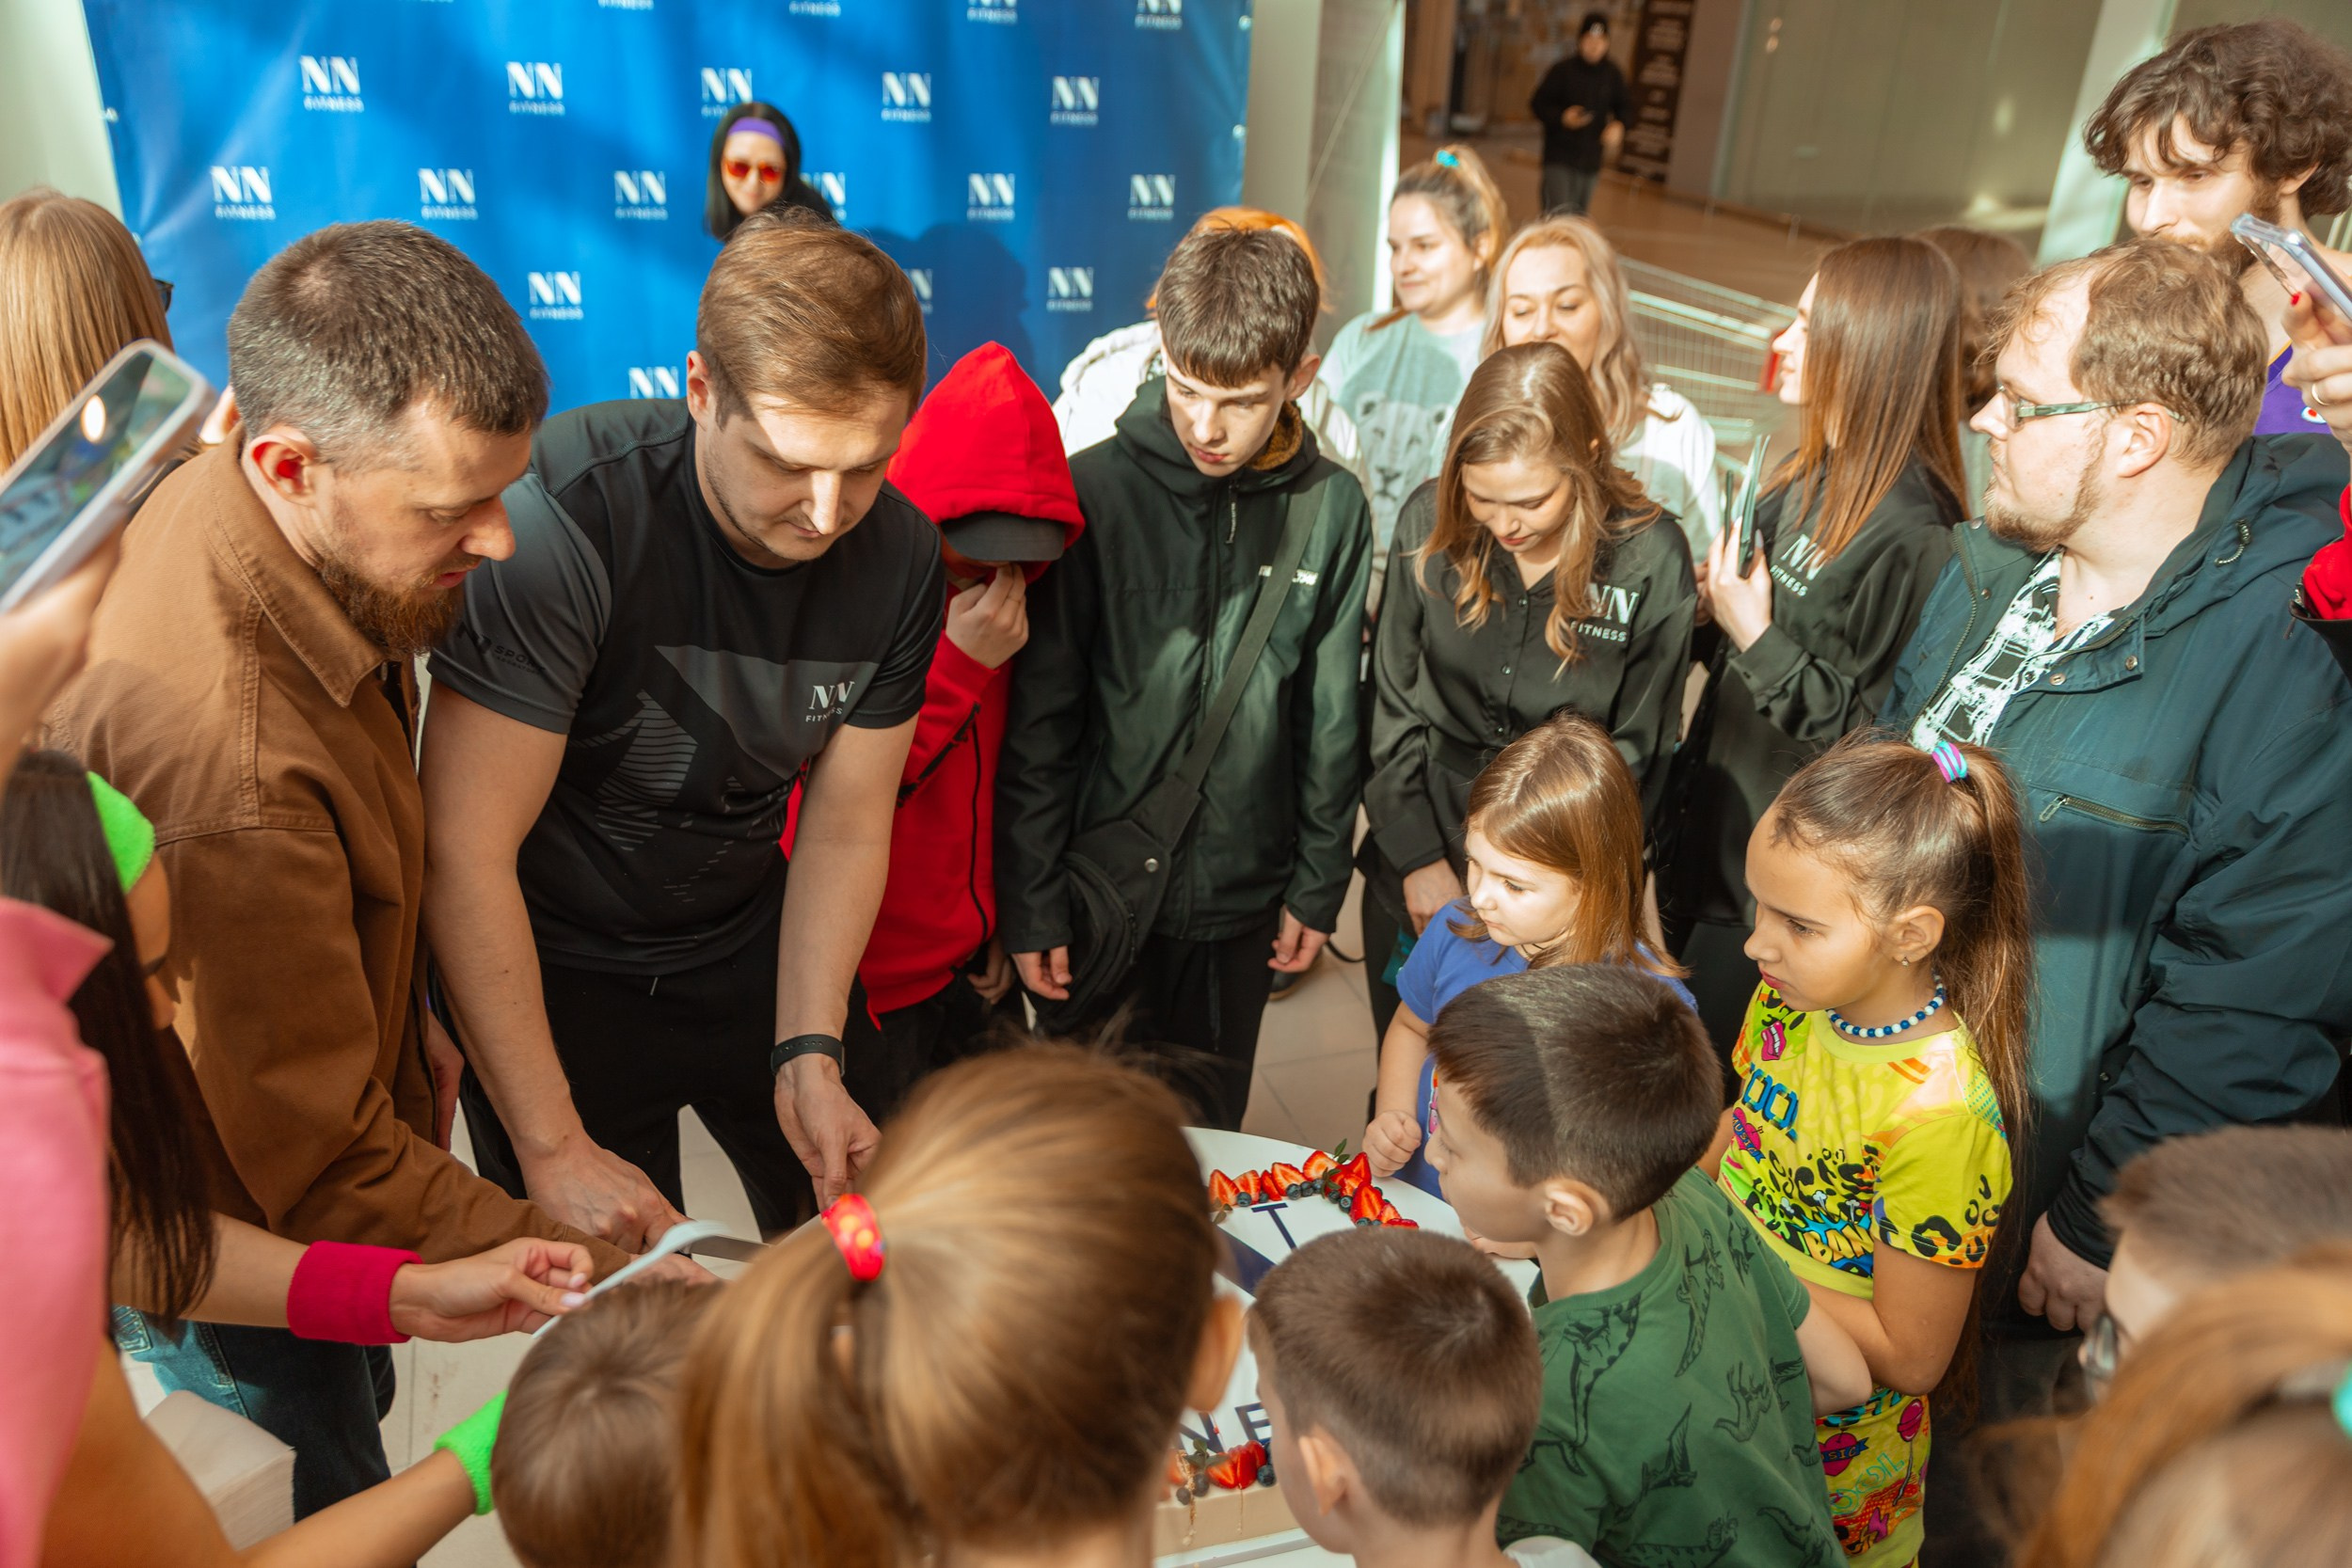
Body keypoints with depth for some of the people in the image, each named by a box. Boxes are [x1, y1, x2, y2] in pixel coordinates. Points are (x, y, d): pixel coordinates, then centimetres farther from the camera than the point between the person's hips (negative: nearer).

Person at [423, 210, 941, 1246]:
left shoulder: (897, 553, -13)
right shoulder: (564, 513, -30)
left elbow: (846, 822, -6)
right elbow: (465, 853, -27)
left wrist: (808, 1057, -16)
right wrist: (552, 1149, -25)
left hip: (748, 938, 5)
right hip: (552, 968, -4)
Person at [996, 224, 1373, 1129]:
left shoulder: (1331, 510, -3)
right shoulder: (1095, 491, -12)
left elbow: (1331, 721, 4)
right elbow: (1038, 721, -8)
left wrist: (1318, 885, 6)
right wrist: (1029, 903, -8)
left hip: (1241, 902, 2)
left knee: (1209, 1135, 19)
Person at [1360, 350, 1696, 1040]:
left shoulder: (1651, 560, -13)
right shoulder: (1429, 522, -8)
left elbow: (1636, 753, -5)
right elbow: (1391, 706, -1)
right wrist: (1418, 856, -5)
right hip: (1414, 876, 2)